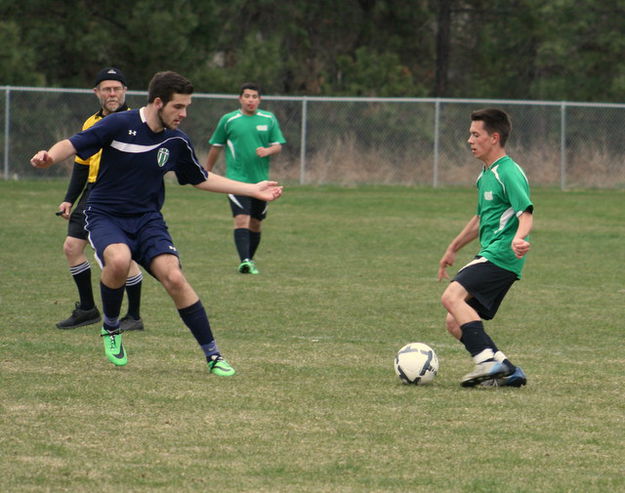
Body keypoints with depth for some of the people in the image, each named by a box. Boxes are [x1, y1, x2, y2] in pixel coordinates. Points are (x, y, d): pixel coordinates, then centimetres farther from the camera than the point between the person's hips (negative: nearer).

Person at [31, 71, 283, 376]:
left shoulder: (177, 142, 1)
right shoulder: (119, 125, -13)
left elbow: (201, 179, 17)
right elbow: (73, 145, -11)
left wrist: (253, 190, 15)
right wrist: (49, 156, -34)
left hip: (147, 219, 3)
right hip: (104, 215, -3)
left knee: (174, 277, -18)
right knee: (119, 260, -34)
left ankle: (212, 355, -8)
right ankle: (110, 327, -5)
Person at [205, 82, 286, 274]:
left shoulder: (269, 119, 7)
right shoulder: (228, 120, 2)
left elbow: (278, 145, 7)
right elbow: (216, 147, 11)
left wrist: (268, 151, -16)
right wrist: (207, 173, 16)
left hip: (260, 180, 3)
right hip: (237, 178, -3)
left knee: (255, 223, 10)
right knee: (241, 219, -18)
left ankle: (250, 261, 25)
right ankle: (244, 261, -27)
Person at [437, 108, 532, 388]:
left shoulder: (508, 173, -10)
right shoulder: (485, 176, 20)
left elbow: (526, 213, -22)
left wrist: (518, 238, -43)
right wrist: (453, 249, 42)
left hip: (501, 256, -10)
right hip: (489, 256, 10)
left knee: (453, 296, -27)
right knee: (455, 323, 6)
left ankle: (488, 360, -33)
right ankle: (507, 371, 3)